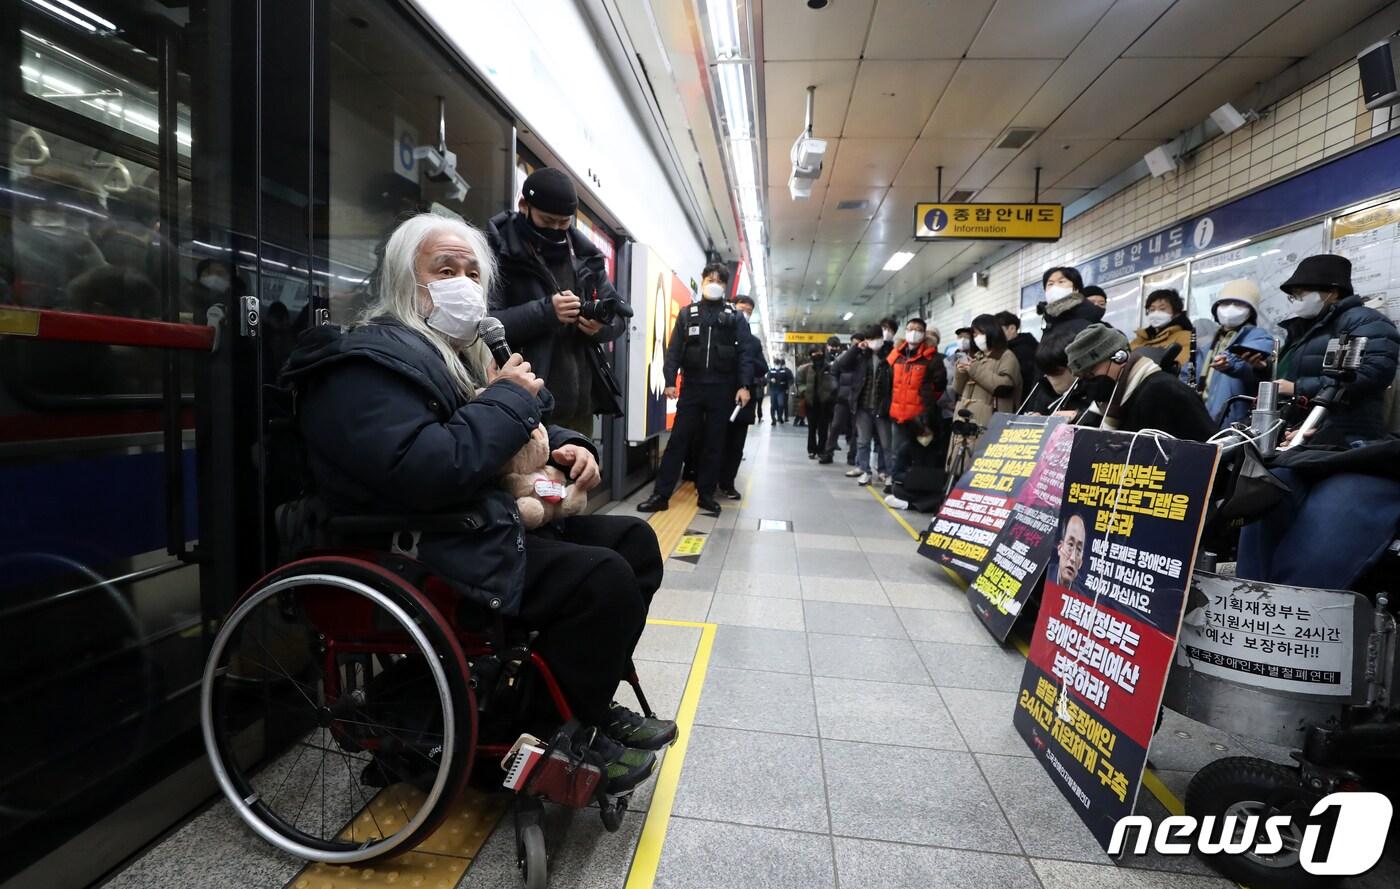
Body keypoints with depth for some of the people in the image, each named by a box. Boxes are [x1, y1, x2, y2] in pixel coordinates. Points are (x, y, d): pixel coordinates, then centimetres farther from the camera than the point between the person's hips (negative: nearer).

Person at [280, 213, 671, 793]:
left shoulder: (462, 351, 17)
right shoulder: (369, 361, -14)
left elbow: (519, 434, 26)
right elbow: (424, 471, -30)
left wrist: (566, 446, 3)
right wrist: (509, 398, -18)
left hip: (497, 524, 10)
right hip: (428, 556, -10)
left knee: (632, 540, 6)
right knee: (603, 578, -24)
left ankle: (592, 703, 13)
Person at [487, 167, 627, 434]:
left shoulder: (585, 255, 13)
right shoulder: (498, 251, -4)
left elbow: (620, 314, 17)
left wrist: (603, 323, -6)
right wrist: (544, 311, -23)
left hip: (578, 407, 6)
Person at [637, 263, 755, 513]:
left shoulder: (735, 317, 8)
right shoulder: (687, 313, 11)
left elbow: (745, 353, 1)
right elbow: (674, 349, 6)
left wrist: (744, 385, -10)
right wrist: (670, 381, -6)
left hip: (722, 389, 0)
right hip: (691, 387, 0)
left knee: (714, 443, 6)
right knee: (678, 439, -1)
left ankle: (706, 494, 16)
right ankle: (661, 494, 1)